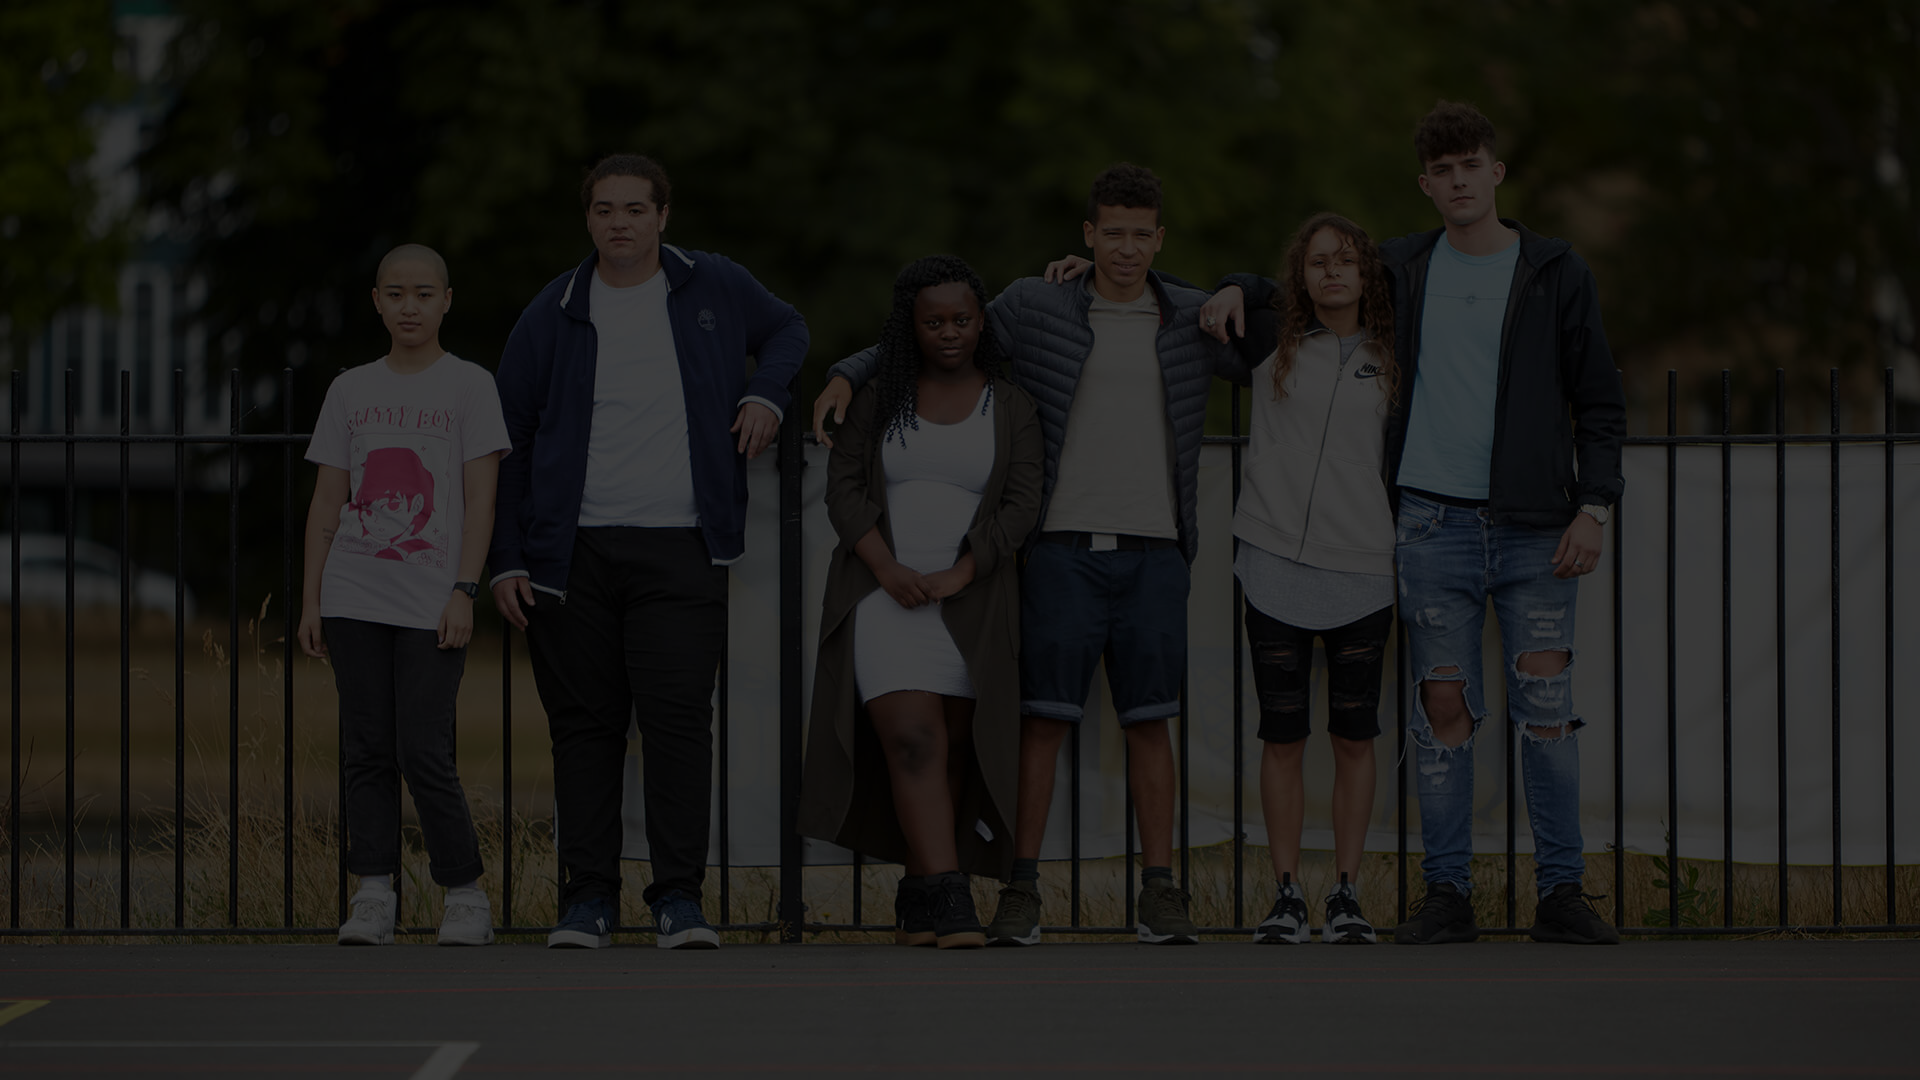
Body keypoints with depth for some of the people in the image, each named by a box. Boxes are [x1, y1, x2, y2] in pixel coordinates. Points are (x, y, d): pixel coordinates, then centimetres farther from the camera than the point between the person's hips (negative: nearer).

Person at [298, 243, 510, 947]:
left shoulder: (468, 386, 3)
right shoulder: (351, 390, 12)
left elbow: (480, 499, -2)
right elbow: (326, 503, 12)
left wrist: (463, 591, -11)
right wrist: (310, 602, 7)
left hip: (430, 603, -3)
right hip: (354, 597, 3)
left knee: (423, 752, -9)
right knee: (366, 749, 1)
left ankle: (466, 896, 2)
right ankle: (373, 899, 2)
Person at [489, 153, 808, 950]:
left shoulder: (715, 289, 7)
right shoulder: (554, 315, 5)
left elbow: (786, 330, 28)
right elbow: (507, 442, 9)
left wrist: (765, 395, 6)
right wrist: (506, 560, 3)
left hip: (679, 548, -1)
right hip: (572, 549, 1)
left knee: (677, 712, -11)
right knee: (584, 724, 2)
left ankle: (680, 898, -6)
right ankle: (588, 895, 8)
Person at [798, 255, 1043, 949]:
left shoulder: (1011, 408, 3)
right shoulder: (880, 398, 3)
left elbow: (1021, 507, -6)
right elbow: (844, 491, -3)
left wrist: (955, 578, -19)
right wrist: (889, 571, -18)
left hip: (969, 602, 2)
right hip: (882, 597, -1)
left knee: (951, 753, 3)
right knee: (913, 743, -16)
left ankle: (917, 896, 18)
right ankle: (951, 907, -25)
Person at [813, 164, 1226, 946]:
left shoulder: (1195, 319, 9)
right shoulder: (1036, 310, 4)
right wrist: (848, 375, -3)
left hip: (1154, 551, 1)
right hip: (1062, 548, -1)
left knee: (1149, 722, 1)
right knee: (1043, 715, -5)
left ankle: (1159, 896, 6)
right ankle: (1021, 896, -1)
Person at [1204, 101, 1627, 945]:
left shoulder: (1556, 274, 5)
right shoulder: (1400, 269, 10)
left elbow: (1599, 402, 6)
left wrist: (1593, 505, -5)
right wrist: (1239, 290, 6)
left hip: (1533, 526, -1)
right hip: (1434, 521, 1)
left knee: (1548, 708, -4)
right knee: (1443, 706, -1)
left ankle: (1561, 892, 2)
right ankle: (1445, 892, 4)